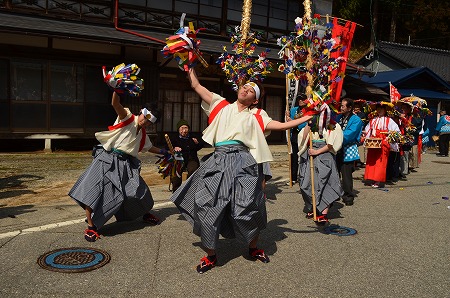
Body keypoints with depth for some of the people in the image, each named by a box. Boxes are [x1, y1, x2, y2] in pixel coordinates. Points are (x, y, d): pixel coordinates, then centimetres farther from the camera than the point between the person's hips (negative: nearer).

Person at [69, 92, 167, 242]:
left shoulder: (143, 135, 14)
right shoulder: (128, 118, -5)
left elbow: (150, 147, 32)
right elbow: (115, 104, -24)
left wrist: (163, 152, 28)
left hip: (126, 164, 6)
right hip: (107, 159, -6)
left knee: (140, 190, 8)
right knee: (92, 191, -14)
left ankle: (145, 214, 37)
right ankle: (91, 227, 0)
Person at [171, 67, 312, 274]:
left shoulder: (256, 115, 15)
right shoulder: (222, 106, 18)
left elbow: (281, 125, 6)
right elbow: (196, 86, 19)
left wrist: (308, 117, 4)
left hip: (243, 162, -1)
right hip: (219, 161, 1)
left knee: (249, 207, -1)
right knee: (206, 206, -3)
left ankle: (253, 248, 28)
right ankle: (210, 255, 16)